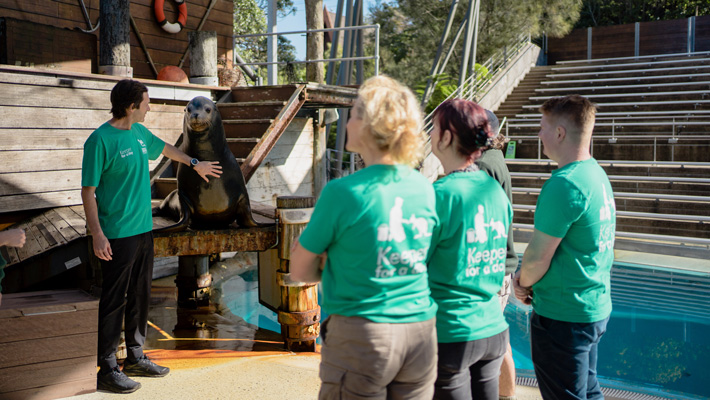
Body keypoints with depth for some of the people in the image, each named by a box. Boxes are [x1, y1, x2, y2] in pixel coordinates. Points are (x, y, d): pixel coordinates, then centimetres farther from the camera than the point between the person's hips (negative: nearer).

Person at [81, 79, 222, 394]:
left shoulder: (140, 132, 10)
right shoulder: (100, 140, -13)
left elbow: (164, 148, 31)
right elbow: (88, 190, -14)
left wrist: (195, 164, 43)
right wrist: (96, 233, -19)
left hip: (143, 229, 8)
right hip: (117, 236, -8)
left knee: (140, 296, 15)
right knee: (114, 300, -1)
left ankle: (135, 358, 29)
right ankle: (107, 370, 10)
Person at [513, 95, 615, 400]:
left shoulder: (565, 184, -23)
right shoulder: (598, 174, 7)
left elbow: (537, 257, -21)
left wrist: (523, 284, -1)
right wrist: (529, 277, 6)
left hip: (563, 315, -9)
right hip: (596, 307, 9)